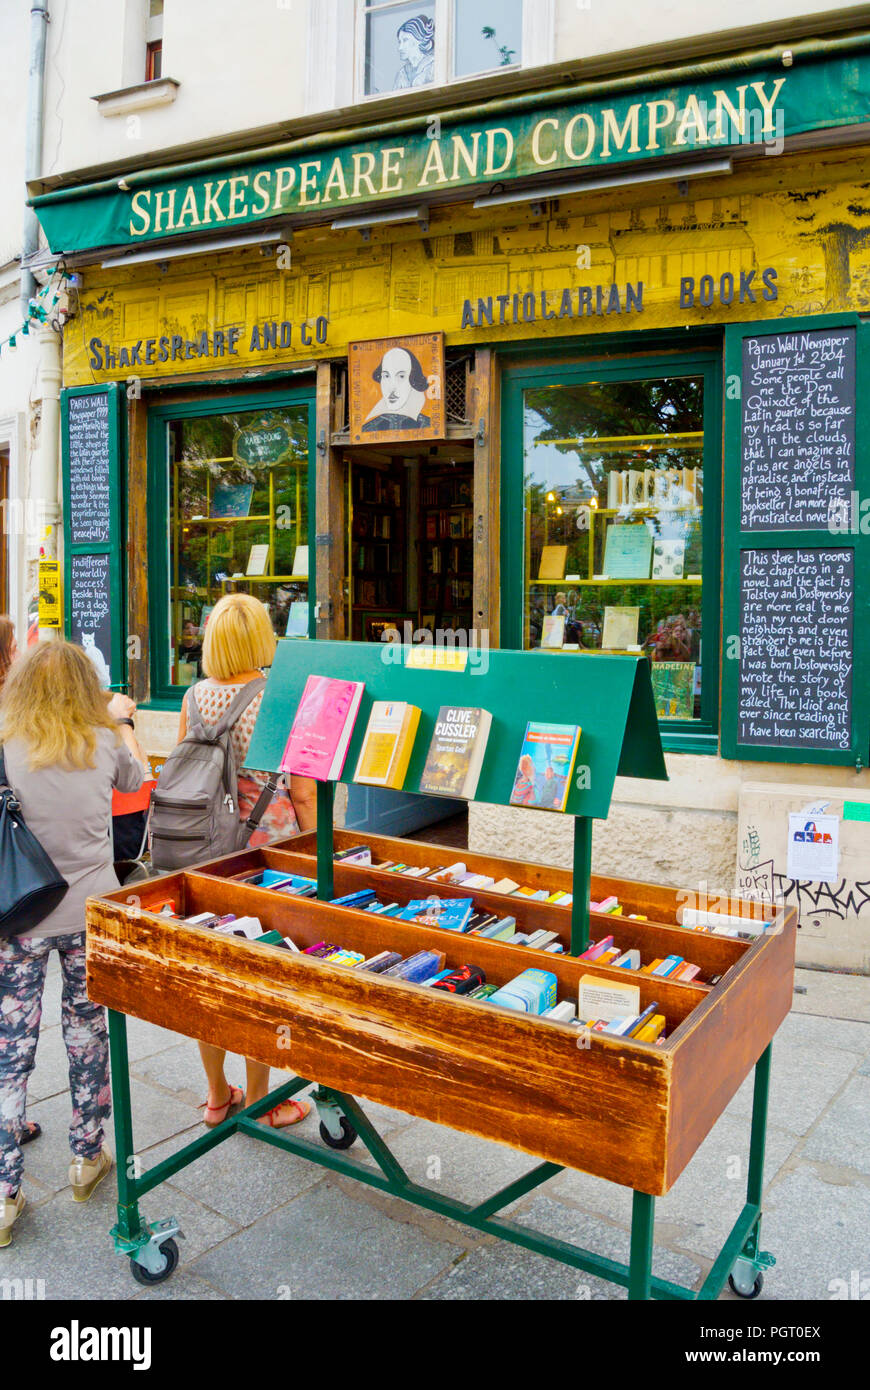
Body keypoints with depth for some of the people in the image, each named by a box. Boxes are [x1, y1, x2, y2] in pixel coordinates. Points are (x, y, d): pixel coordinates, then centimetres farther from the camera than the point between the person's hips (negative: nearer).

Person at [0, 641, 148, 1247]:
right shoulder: (104, 744, -5)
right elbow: (137, 776, 17)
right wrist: (122, 720, 30)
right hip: (91, 914, 1)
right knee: (88, 1031, 16)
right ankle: (87, 1157, 30)